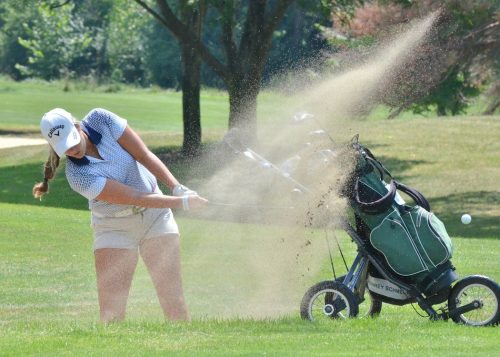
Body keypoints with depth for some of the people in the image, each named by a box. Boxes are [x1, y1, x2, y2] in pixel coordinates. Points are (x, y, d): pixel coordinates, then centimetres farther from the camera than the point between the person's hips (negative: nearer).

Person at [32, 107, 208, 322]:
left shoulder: (101, 120, -16)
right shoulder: (78, 176, -26)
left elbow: (144, 156, -13)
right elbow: (135, 198, -26)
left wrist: (177, 188, -24)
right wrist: (182, 202, -29)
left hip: (155, 215, 3)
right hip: (114, 228, -3)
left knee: (174, 302, -5)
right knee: (111, 311, -12)